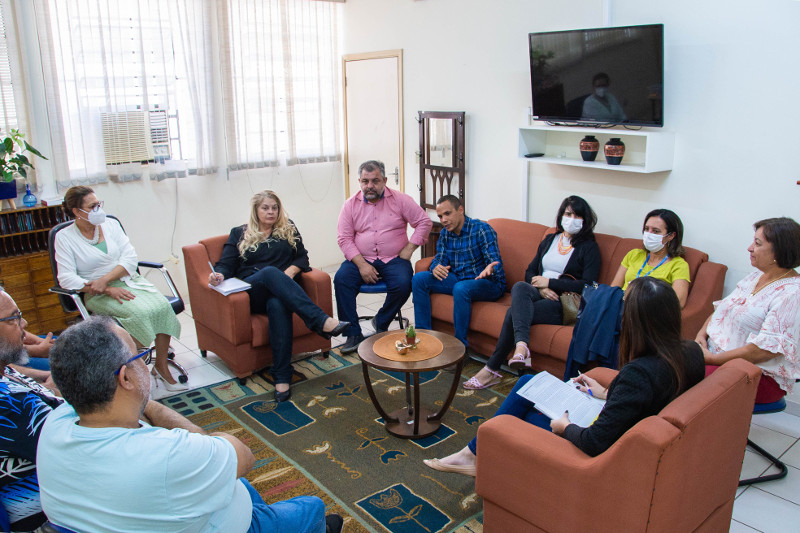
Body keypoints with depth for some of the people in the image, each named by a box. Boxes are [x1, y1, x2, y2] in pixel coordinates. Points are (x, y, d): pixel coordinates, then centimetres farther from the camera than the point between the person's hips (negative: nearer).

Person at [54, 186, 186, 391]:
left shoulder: (110, 224, 10)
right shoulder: (64, 237, 0)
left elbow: (131, 258, 1)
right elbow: (67, 278, -10)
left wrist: (105, 279, -16)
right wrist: (108, 290, -19)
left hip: (129, 281, 4)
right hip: (99, 295, -4)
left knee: (161, 306, -26)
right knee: (140, 313, -32)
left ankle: (161, 366, -15)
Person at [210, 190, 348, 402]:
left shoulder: (289, 229, 23)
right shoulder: (239, 233, 20)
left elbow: (302, 256, 16)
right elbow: (226, 264, 11)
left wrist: (291, 270, -6)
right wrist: (219, 274, -13)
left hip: (282, 288, 1)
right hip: (251, 292, -1)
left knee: (278, 305, -39)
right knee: (270, 272, -38)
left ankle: (282, 378, -43)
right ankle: (321, 321, -50)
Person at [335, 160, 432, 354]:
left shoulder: (400, 200, 2)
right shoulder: (350, 205, 5)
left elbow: (425, 222, 3)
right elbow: (345, 239, 0)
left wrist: (409, 248, -6)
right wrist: (362, 264, -13)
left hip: (394, 259, -1)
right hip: (361, 258, 1)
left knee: (403, 284, -30)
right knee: (341, 279, -26)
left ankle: (381, 323, -2)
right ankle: (354, 334, -18)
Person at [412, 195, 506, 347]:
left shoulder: (482, 229, -14)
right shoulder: (445, 233, 7)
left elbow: (495, 263, -20)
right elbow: (440, 258, 4)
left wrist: (489, 270, -45)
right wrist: (436, 268, -22)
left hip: (490, 283, -7)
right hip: (458, 279, 7)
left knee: (461, 288, -39)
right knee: (419, 279, -7)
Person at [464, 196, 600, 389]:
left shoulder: (589, 247, 6)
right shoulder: (549, 240, 21)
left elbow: (587, 285, -6)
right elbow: (530, 272, 18)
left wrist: (550, 282, -9)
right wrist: (540, 287, -5)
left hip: (563, 303, -4)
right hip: (538, 294, 5)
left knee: (514, 312, -29)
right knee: (519, 287, -34)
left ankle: (492, 369, -26)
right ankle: (521, 345, -52)